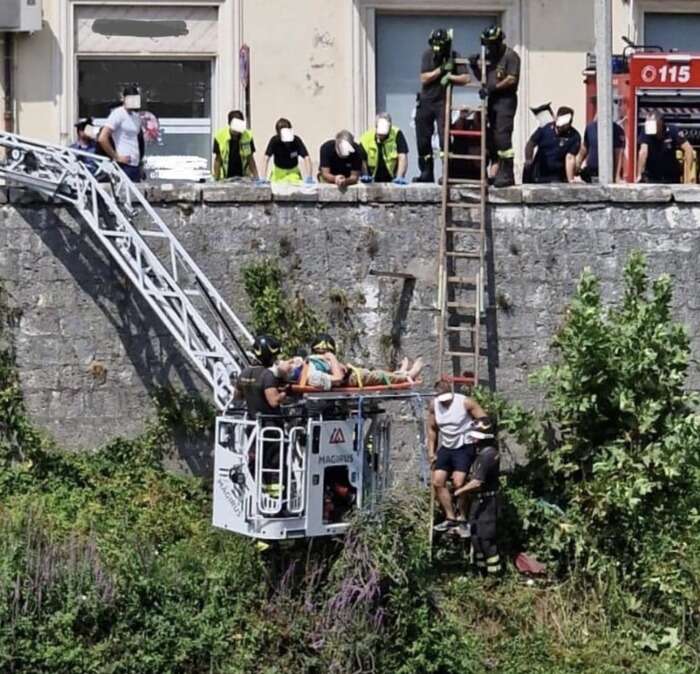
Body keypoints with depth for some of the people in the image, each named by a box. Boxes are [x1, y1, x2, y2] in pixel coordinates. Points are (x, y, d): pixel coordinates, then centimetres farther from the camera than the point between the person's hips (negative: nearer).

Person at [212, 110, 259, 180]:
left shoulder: (248, 136, -3)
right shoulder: (220, 136, -7)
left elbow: (250, 159, 4)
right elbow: (217, 159, 0)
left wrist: (256, 177, -3)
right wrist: (216, 178, -5)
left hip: (244, 177, 1)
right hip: (226, 179, -1)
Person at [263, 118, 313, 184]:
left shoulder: (296, 140, -22)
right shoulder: (274, 140, -22)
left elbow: (306, 158, -26)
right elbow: (266, 157, -28)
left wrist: (309, 177, -38)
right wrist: (263, 177, -39)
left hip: (293, 171, -1)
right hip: (278, 171, 1)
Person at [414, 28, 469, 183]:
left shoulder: (454, 57, -5)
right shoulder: (427, 55, -2)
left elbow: (465, 78, -11)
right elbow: (424, 78, -10)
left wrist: (449, 77, -23)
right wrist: (441, 69, -18)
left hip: (442, 102, -3)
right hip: (425, 102, 3)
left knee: (444, 138, -13)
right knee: (423, 141, 6)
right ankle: (426, 173, 19)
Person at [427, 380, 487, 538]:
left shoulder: (465, 402, -14)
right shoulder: (434, 406, 1)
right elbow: (432, 429, 14)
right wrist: (431, 451, 11)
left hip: (464, 447, -6)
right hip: (446, 448, 6)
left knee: (458, 483, -15)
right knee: (438, 482, -1)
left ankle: (463, 520, -1)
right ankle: (450, 518, 8)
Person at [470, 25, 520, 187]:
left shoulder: (510, 56, -6)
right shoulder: (489, 57, 17)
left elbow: (512, 79, -15)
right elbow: (482, 78, 24)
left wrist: (493, 88, -19)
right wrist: (475, 67, 6)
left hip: (506, 99, -8)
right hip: (492, 100, 8)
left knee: (502, 136, -14)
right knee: (491, 137, 8)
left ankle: (507, 174, -13)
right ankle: (496, 170, 15)